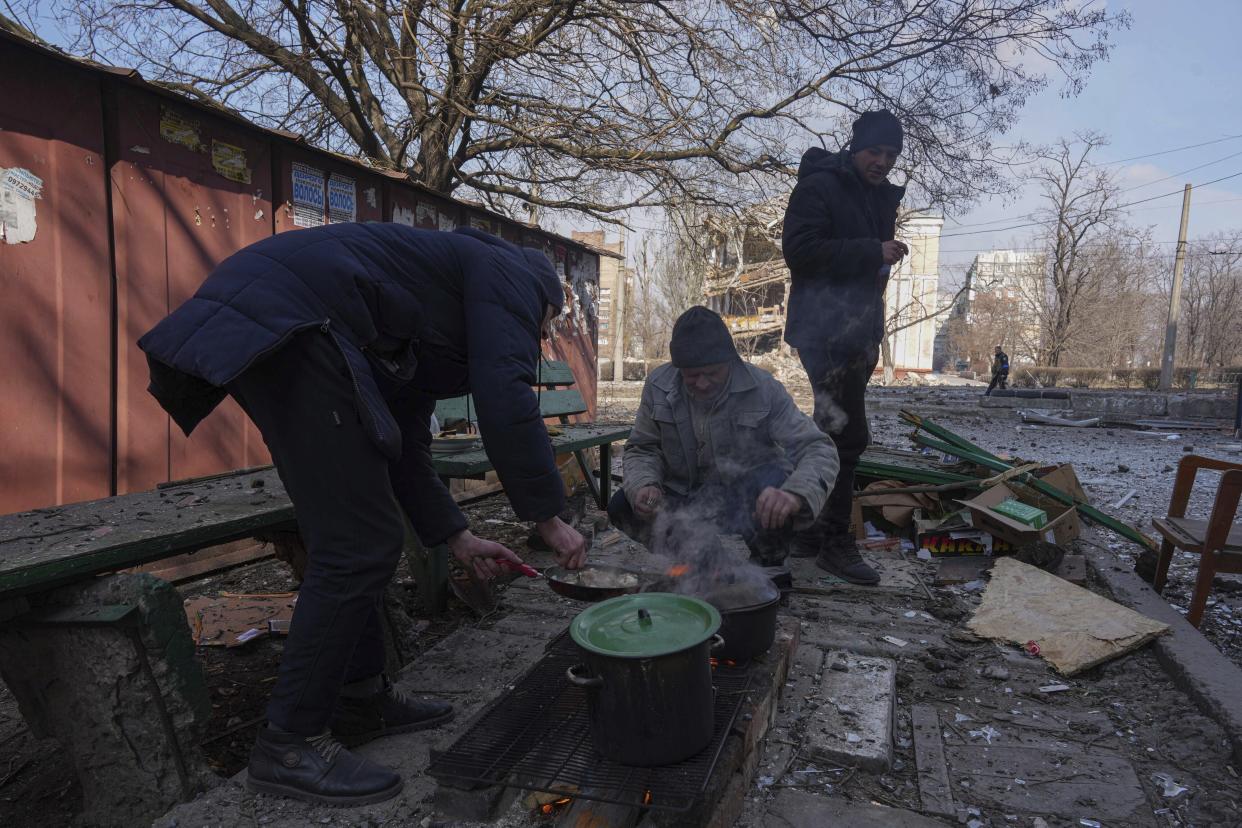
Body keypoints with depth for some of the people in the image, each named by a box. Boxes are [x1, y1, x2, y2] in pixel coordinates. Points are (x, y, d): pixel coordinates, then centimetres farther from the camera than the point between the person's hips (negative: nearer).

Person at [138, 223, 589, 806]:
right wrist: (549, 521, -3)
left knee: (353, 537, 16)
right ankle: (289, 744, 6)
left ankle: (361, 698, 27)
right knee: (360, 545, -7)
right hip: (289, 321, -11)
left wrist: (457, 539, 31)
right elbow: (506, 403, -11)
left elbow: (404, 446, 30)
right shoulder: (512, 273, 6)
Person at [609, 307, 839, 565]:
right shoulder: (658, 385, -11)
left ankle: (770, 569, -6)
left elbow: (818, 449, -22)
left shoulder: (764, 389, -18)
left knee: (776, 480, -35)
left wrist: (795, 495, -44)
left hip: (753, 498, -2)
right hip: (686, 499, 3)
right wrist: (642, 486, -24)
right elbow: (642, 449, 0)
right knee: (620, 506, -19)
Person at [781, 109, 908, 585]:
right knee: (847, 434, -12)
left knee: (834, 431, 12)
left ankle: (809, 533, 24)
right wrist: (870, 252, -19)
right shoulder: (819, 187, -7)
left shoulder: (883, 197, 19)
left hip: (862, 331, 9)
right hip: (824, 328, -9)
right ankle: (835, 543, -1)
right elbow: (798, 249, -19)